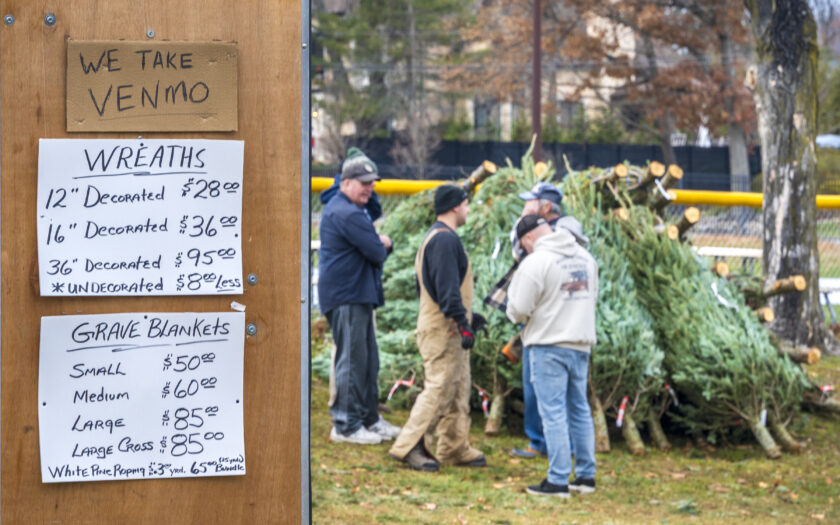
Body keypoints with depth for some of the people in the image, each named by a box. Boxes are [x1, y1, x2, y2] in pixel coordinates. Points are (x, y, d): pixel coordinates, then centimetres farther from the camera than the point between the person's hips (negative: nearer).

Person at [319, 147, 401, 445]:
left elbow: (380, 249, 21)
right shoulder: (347, 214, -17)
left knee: (368, 360, 16)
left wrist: (383, 243, -1)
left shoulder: (337, 208, 20)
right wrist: (382, 245, 4)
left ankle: (369, 418, 23)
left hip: (358, 294, 11)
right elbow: (376, 252, -19)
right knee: (352, 359, -8)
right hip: (347, 296, -11)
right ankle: (346, 425, -4)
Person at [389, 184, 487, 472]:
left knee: (458, 388, 13)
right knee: (439, 387, -10)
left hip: (448, 330, 11)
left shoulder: (438, 238, 19)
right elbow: (447, 287, -23)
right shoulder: (444, 240, -16)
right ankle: (409, 446, -9)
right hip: (442, 330, -11)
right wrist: (462, 323, -25)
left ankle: (456, 448, 18)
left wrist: (467, 316, 28)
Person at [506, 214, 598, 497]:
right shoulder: (584, 256, 8)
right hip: (581, 344, 7)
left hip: (549, 346, -7)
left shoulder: (535, 262, -15)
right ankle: (586, 475, 18)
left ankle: (558, 480, -4)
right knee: (580, 410, 14)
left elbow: (519, 310, -14)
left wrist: (512, 309, 8)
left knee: (553, 412, -3)